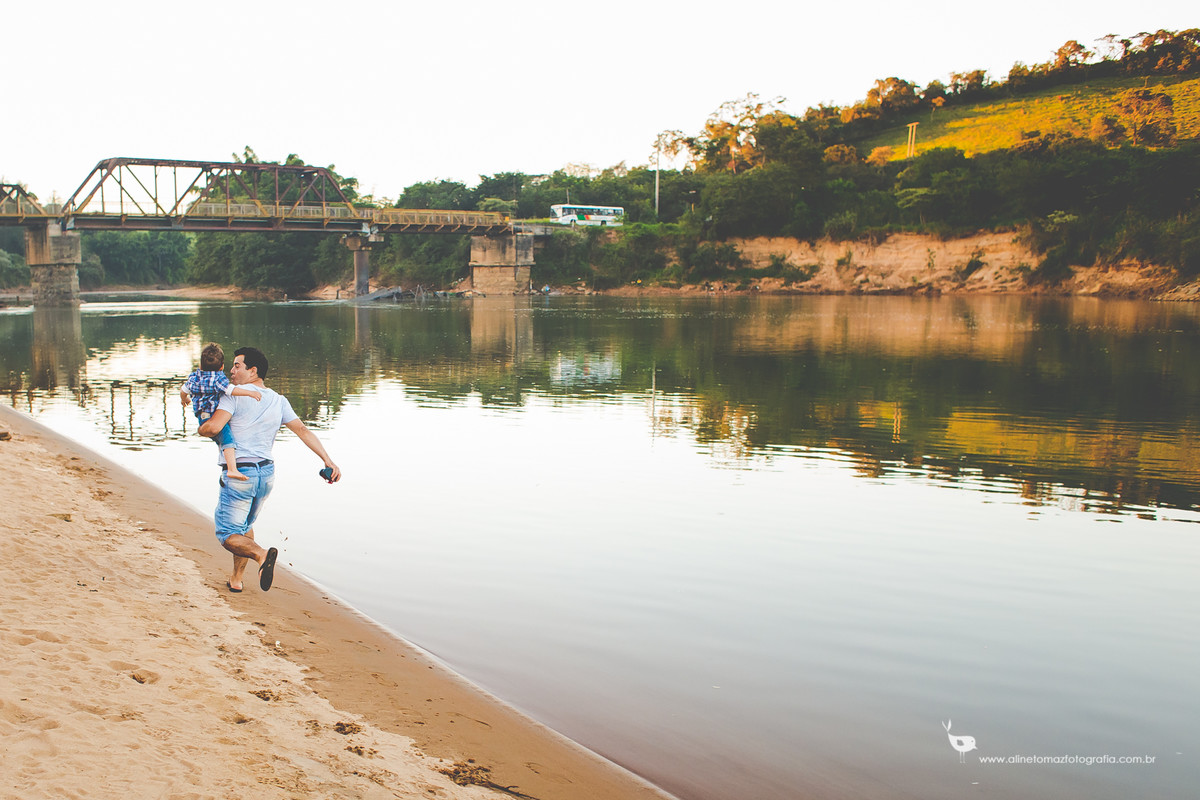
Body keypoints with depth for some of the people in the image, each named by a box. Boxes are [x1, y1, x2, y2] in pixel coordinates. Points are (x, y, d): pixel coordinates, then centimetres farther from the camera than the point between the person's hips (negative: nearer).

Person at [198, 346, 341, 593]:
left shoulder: (234, 395, -10)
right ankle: (236, 579, 32)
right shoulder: (279, 401, 6)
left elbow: (213, 426, -22)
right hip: (266, 473, 7)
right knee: (245, 525, 27)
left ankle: (261, 554, -27)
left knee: (227, 535, 0)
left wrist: (201, 429, 3)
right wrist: (328, 461, -6)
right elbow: (302, 430, 0)